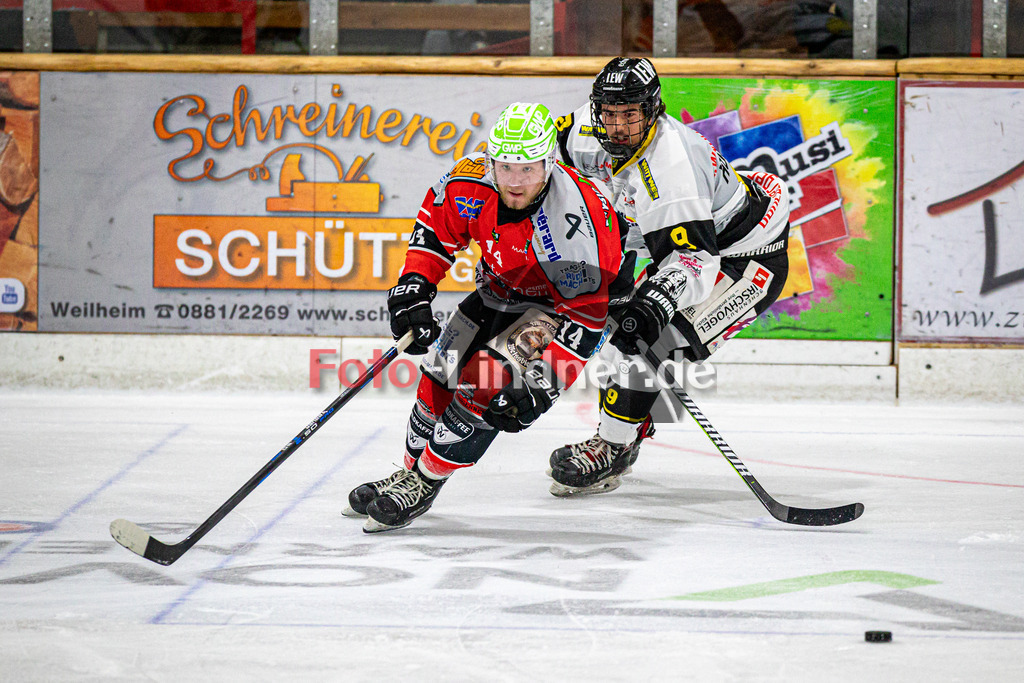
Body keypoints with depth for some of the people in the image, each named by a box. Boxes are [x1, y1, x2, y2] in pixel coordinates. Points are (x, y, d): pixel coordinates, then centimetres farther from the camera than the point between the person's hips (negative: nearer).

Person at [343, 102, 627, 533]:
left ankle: (424, 483, -4)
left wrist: (543, 383, -36)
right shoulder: (472, 182, -23)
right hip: (498, 290, 6)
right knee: (440, 373, 9)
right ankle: (411, 469, 31)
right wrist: (414, 287, -9)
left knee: (487, 384, -19)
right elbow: (435, 226, 0)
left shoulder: (576, 220, -38)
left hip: (558, 303, -6)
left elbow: (585, 313, -32)